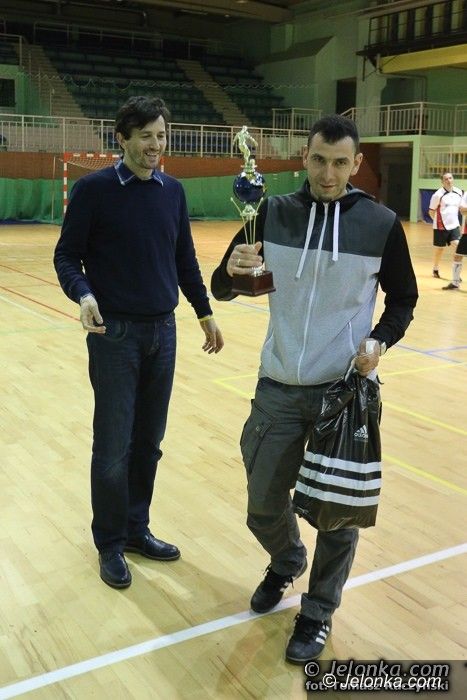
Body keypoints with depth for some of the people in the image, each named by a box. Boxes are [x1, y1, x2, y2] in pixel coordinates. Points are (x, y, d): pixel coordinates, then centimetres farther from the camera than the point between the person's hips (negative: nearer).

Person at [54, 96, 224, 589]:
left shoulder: (173, 192, 7)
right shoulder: (94, 189, -6)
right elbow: (66, 256, -5)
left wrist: (204, 313, 16)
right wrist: (83, 295, -24)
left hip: (163, 330, 5)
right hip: (115, 332, -4)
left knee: (148, 443, 12)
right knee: (114, 447, 2)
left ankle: (136, 529, 29)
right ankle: (110, 544, 20)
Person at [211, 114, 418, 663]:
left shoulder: (381, 224, -6)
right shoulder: (273, 214, -2)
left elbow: (403, 297, 7)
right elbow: (221, 289, 1)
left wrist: (380, 341, -12)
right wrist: (233, 270, -22)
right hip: (278, 389, 2)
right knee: (263, 504, 11)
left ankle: (317, 612, 31)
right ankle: (286, 562, 45)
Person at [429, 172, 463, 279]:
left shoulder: (458, 192, 3)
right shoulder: (438, 195, -13)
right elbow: (431, 211, -5)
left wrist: (454, 220, 16)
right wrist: (439, 221, -5)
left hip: (454, 225, 4)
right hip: (441, 226, -4)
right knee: (439, 250, 8)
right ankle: (435, 270, 29)